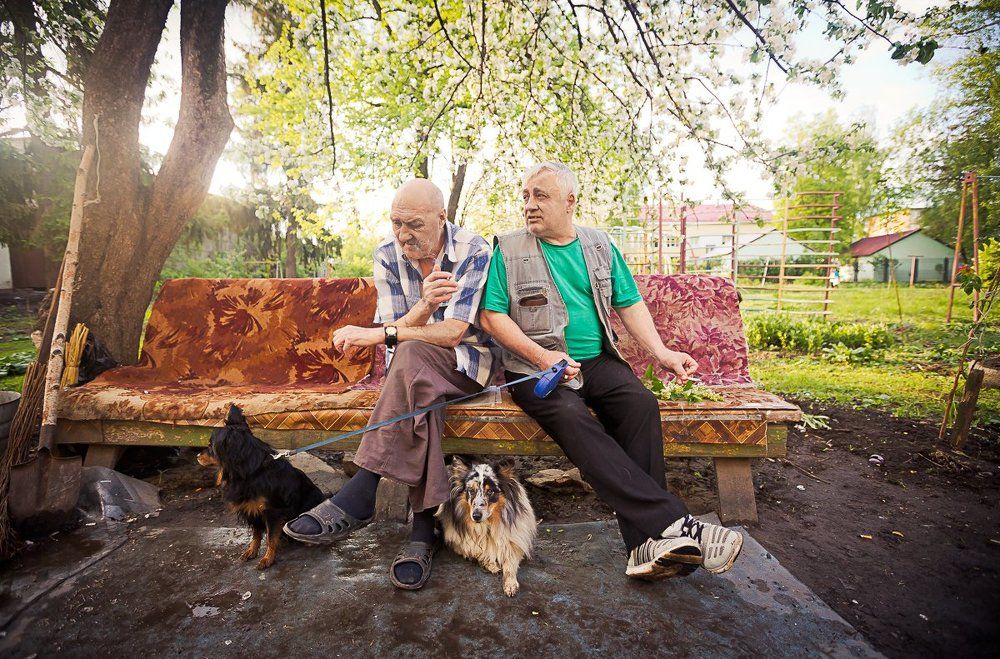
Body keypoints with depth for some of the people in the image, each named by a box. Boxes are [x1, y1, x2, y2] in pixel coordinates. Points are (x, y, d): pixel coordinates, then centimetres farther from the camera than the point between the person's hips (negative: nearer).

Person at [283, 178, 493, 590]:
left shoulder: (474, 252, -12)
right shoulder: (387, 256, -1)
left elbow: (453, 333, -20)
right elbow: (397, 332, -9)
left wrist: (378, 333, -22)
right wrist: (424, 305, -32)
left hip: (467, 362, -3)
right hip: (413, 370, 3)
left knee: (410, 356, -36)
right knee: (416, 389, -36)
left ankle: (358, 497, -35)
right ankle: (425, 525, -30)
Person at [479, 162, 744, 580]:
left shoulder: (600, 246, 16)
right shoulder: (508, 250, 6)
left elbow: (629, 304, 15)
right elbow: (491, 316, -1)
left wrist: (661, 352, -1)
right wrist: (541, 356, -14)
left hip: (597, 359, 3)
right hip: (536, 367, -2)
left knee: (640, 403, -27)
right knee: (571, 415, -33)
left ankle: (646, 543, -25)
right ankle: (671, 522, -33)